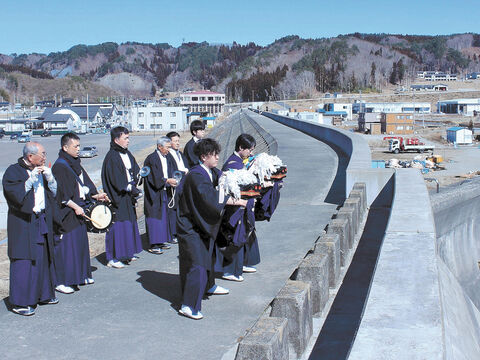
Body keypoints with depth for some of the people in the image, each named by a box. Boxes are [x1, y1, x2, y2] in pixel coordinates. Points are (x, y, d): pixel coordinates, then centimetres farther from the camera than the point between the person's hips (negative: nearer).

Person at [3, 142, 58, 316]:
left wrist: (49, 177, -5)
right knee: (25, 261, -6)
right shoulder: (13, 171, -8)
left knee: (43, 257, 13)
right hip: (23, 224, -7)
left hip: (42, 221, 7)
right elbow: (16, 195, -19)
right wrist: (31, 179, -23)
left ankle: (43, 294, 26)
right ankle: (20, 302, 2)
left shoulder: (42, 171, 12)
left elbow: (54, 192, 11)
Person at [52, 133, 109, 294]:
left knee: (80, 243, 14)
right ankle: (61, 281, 1)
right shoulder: (59, 167, -14)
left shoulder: (75, 164, 13)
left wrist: (96, 195, 7)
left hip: (78, 209, 9)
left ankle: (80, 275, 25)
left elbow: (83, 185, 19)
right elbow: (61, 194, -19)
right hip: (66, 213, -9)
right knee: (66, 245, -6)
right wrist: (75, 206, -21)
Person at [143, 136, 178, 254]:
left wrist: (174, 180, -12)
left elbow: (173, 171, 8)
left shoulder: (169, 157, 8)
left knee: (164, 215, 13)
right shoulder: (151, 159, -14)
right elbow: (154, 178, -19)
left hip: (165, 191, 8)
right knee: (154, 216, -5)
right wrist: (167, 181, -27)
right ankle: (153, 245, -1)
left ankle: (161, 241, 23)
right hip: (154, 193, -8)